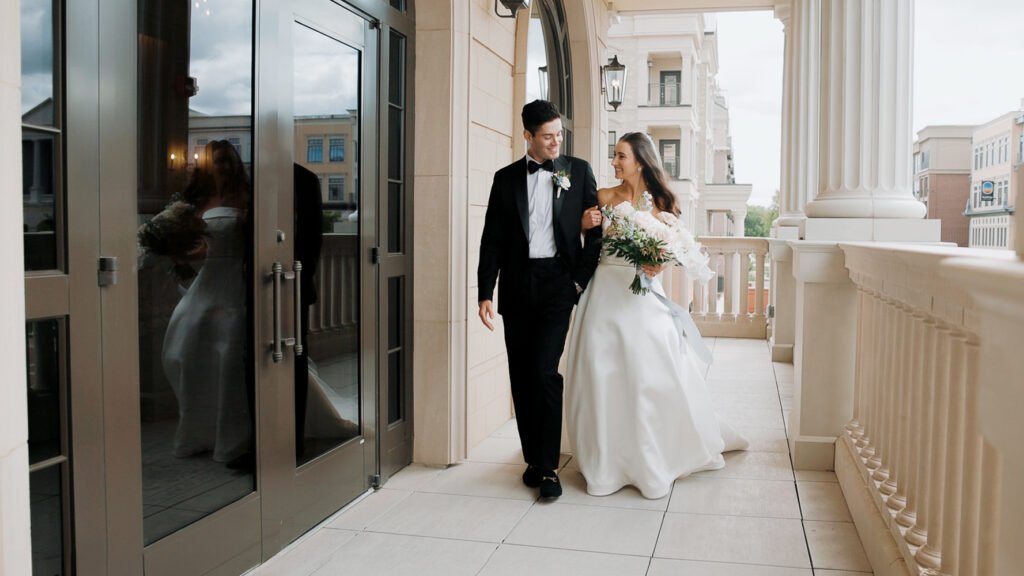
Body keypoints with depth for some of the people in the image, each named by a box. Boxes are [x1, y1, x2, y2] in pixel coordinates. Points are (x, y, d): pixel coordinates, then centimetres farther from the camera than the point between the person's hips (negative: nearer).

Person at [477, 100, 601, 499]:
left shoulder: (578, 171, 7)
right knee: (521, 377, 7)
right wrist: (485, 293, -1)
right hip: (517, 286, 3)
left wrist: (582, 279, -3)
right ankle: (532, 457, 20)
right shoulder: (506, 178, 9)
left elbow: (595, 230, 7)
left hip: (558, 282, -2)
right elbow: (492, 241, 7)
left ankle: (548, 468, -4)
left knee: (545, 371, -12)